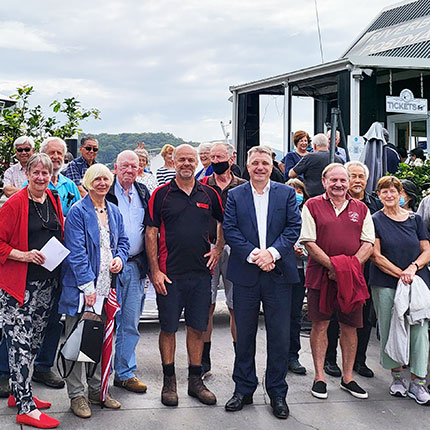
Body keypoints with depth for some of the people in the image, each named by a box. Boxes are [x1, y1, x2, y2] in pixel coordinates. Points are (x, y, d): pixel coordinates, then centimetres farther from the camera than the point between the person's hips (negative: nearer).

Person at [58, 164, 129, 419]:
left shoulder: (114, 211, 12)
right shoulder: (78, 212, -8)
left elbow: (123, 241, 20)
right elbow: (76, 252, -13)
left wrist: (120, 258, -3)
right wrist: (88, 286, -18)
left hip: (107, 287, 6)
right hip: (82, 288, -6)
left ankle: (97, 390, 26)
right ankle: (77, 395, 13)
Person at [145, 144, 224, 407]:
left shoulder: (209, 194, 7)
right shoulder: (161, 194, -1)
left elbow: (224, 223, 20)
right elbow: (151, 234, -3)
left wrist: (218, 250, 6)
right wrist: (155, 271, -8)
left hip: (201, 272, 3)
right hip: (169, 275, -2)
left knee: (198, 328, 9)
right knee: (168, 327, 6)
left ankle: (196, 380, 20)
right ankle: (169, 381, 19)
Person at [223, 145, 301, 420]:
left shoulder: (287, 193, 7)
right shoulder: (235, 195, 7)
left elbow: (294, 227, -1)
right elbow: (230, 230, -2)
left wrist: (272, 252, -15)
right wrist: (253, 254, -15)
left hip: (279, 273, 0)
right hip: (245, 274, 1)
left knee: (279, 335, 4)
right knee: (244, 335, 9)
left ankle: (277, 392, 18)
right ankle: (244, 389, 23)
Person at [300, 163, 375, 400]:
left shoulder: (361, 208, 11)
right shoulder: (312, 206, 1)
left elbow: (368, 243, 5)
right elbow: (309, 242, -6)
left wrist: (352, 266, -11)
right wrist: (332, 266, -14)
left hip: (352, 277, 3)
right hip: (320, 275, -2)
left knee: (350, 327, 7)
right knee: (320, 325, 3)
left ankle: (347, 378, 20)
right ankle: (319, 377, 14)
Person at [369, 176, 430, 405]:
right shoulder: (375, 220, 2)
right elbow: (376, 256, -4)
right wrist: (401, 274, -13)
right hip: (385, 284, -1)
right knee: (389, 330, 2)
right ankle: (397, 376, 18)